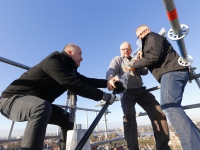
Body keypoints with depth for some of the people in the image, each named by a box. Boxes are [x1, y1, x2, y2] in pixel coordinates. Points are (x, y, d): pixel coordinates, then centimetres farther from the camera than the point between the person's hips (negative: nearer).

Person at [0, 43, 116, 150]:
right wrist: (102, 95, -29)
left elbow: (86, 81, 3)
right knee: (43, 107, -39)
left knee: (68, 119, 4)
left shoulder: (69, 68, 6)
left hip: (39, 103, 9)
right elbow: (73, 85, -33)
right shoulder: (54, 61, -22)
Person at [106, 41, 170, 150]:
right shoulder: (117, 59, 12)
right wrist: (110, 79, -35)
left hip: (141, 90, 5)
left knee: (158, 111, -9)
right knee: (129, 115, -24)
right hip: (126, 92, -4)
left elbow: (145, 71, 10)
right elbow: (111, 70, -11)